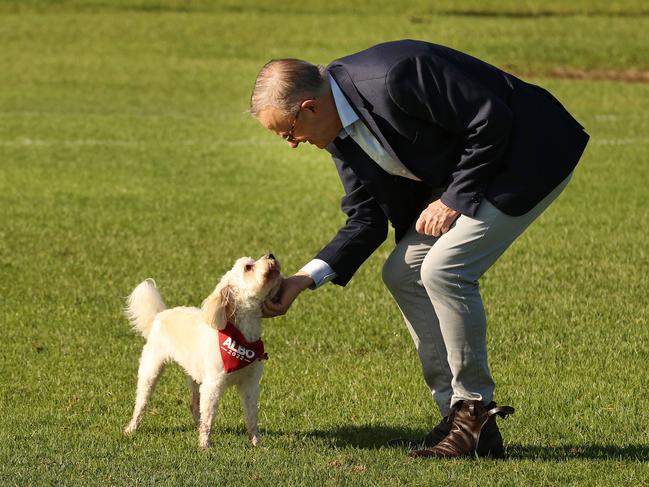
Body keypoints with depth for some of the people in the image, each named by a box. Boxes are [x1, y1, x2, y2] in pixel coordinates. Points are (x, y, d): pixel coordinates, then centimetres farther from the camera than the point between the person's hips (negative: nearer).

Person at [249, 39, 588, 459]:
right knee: (403, 275, 4)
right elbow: (368, 220, 5)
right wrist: (306, 279, -5)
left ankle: (476, 411, -6)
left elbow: (492, 121, -25)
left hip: (530, 154, -10)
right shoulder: (340, 129, 0)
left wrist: (455, 199, -18)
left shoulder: (393, 78, -30)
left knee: (443, 268, -20)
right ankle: (458, 415, 7)